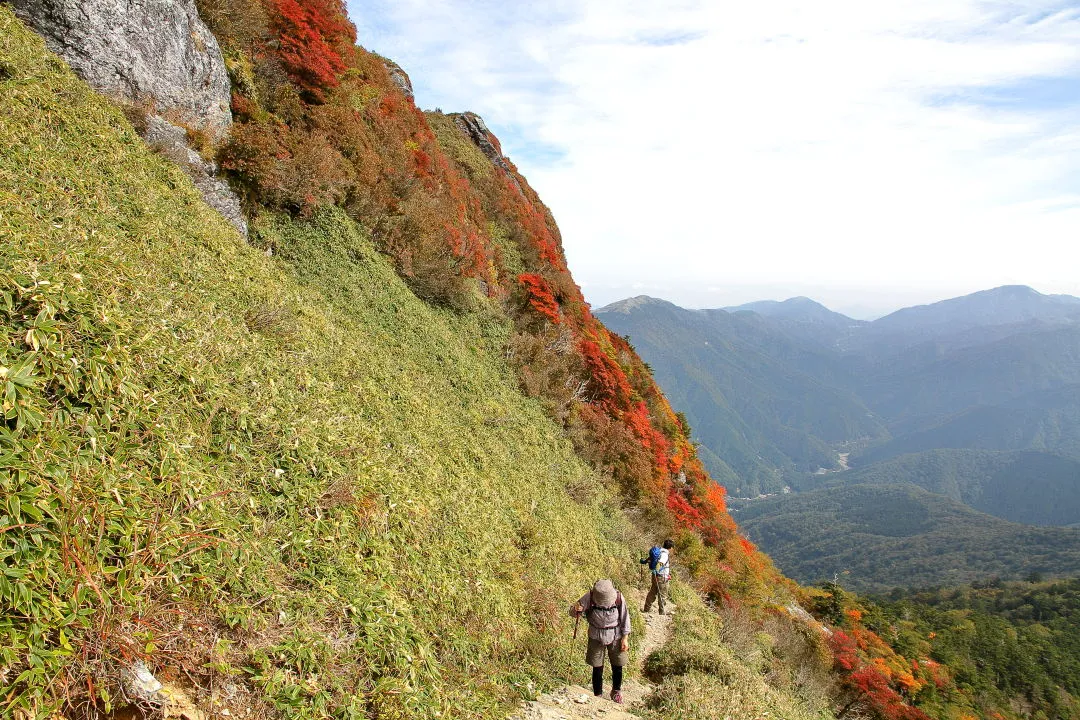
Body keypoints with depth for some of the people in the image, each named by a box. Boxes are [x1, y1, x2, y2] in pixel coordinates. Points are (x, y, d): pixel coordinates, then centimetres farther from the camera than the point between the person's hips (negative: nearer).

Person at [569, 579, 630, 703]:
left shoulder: (618, 597, -19)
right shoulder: (590, 597, -21)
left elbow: (625, 617, -5)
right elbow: (573, 612, -13)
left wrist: (625, 638, -4)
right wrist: (575, 610, -37)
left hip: (615, 637, 1)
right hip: (596, 637, 0)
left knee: (617, 667, 11)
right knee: (597, 668, 4)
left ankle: (616, 691, 36)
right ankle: (597, 695, 24)